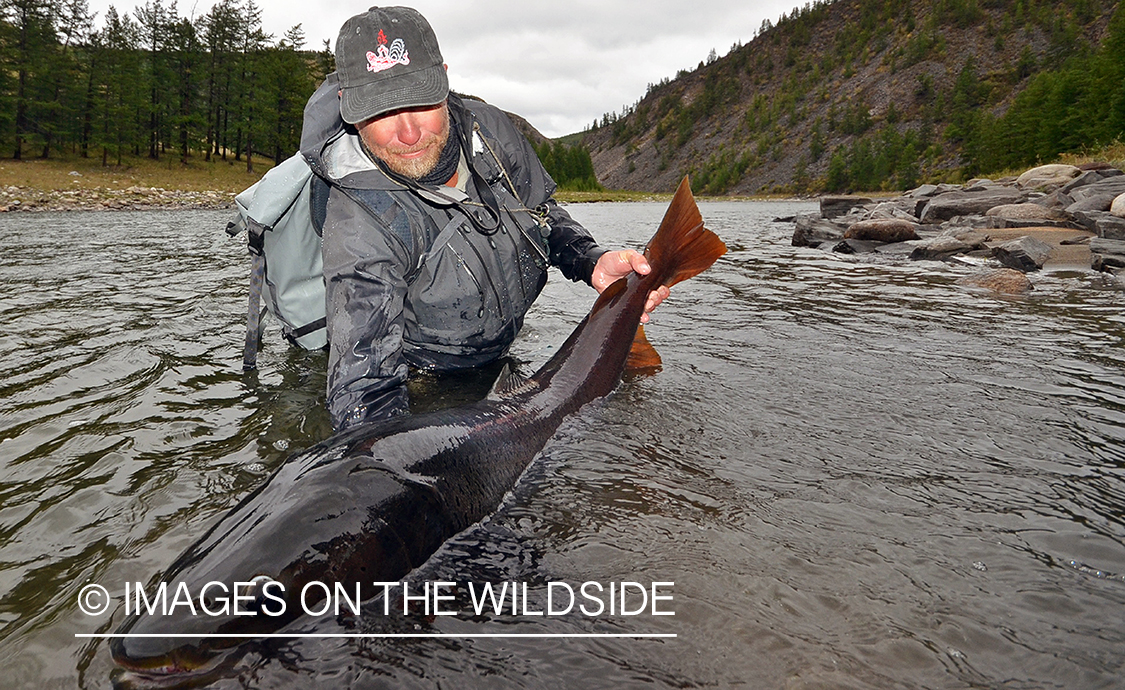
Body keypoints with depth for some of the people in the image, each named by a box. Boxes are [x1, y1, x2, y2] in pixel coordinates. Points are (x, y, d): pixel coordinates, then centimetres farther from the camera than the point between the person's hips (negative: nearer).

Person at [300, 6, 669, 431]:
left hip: (496, 362, 6)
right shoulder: (359, 225, -32)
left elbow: (545, 214, 5)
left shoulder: (489, 129, -14)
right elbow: (364, 388, -35)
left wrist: (594, 263, -14)